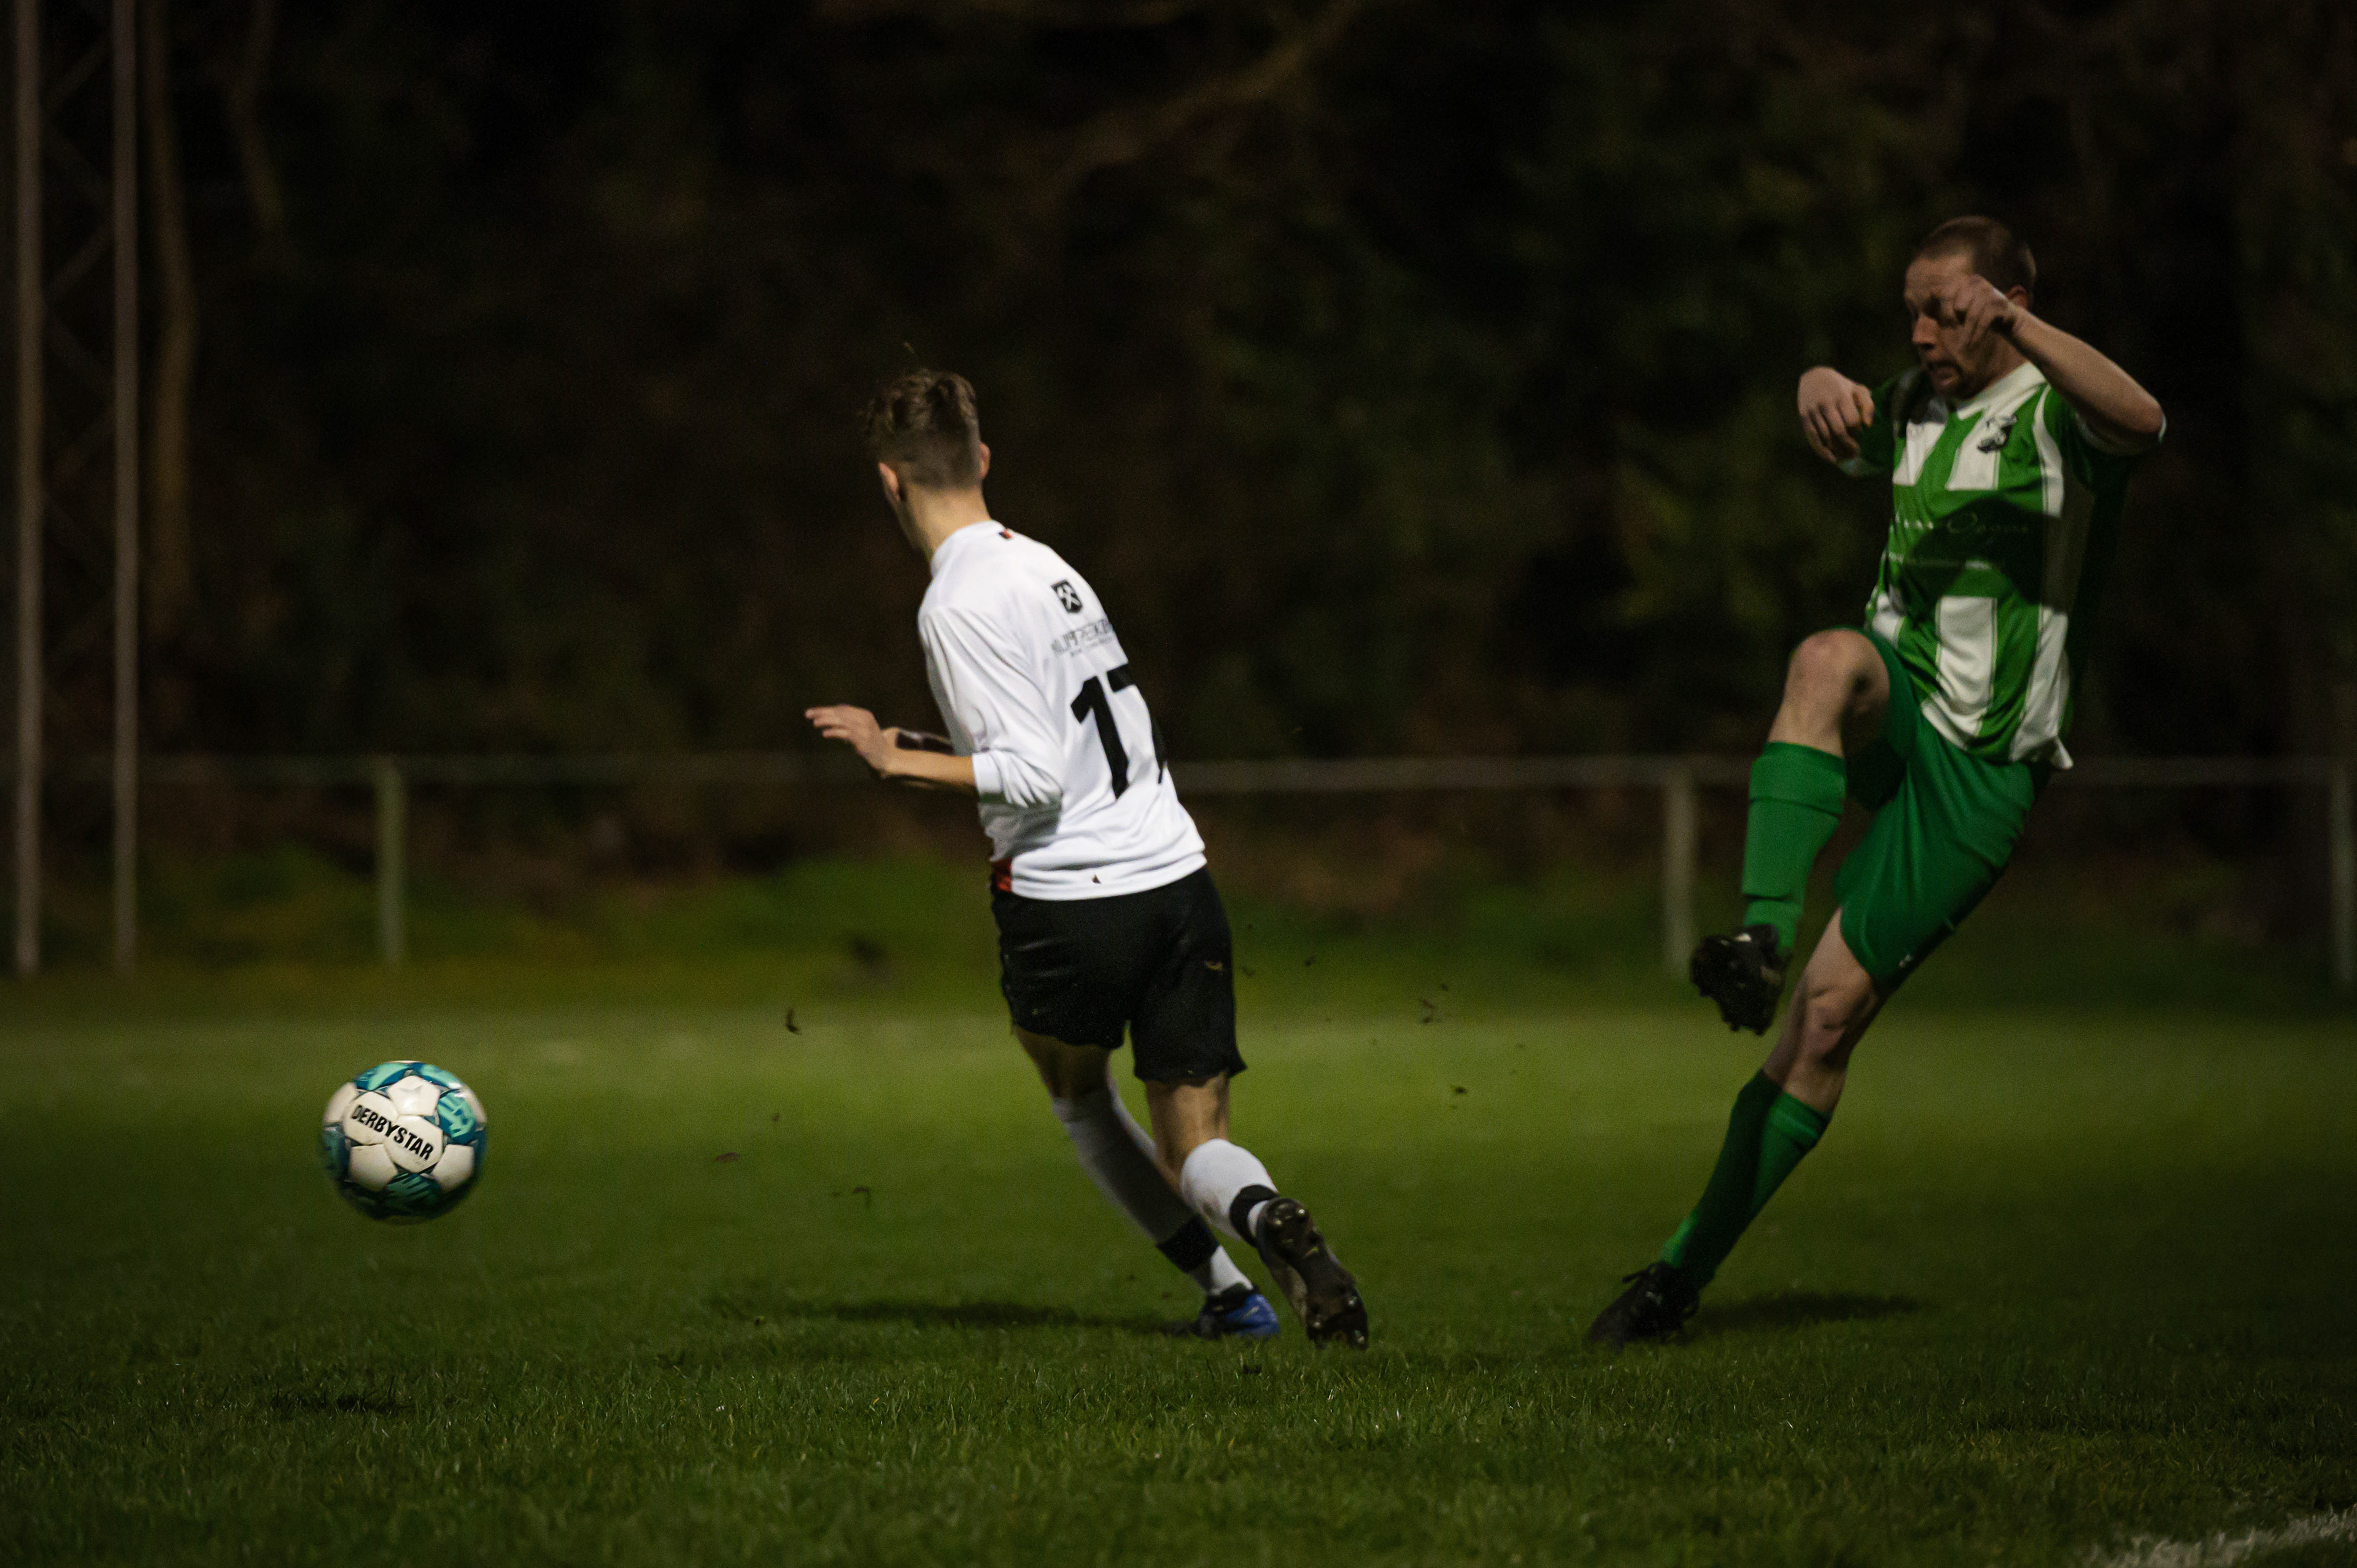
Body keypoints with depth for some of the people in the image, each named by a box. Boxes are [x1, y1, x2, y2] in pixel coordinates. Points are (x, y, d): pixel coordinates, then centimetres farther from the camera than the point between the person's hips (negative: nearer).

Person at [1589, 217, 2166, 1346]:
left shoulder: (2054, 413, -10)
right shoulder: (1917, 407, 14)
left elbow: (2140, 423, -30)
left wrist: (2014, 324, -46)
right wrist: (1823, 390, -9)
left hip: (1977, 769, -5)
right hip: (1897, 712, 5)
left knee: (1830, 1014, -9)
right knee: (1831, 661, -34)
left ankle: (1687, 1270, 1)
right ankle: (1761, 935, -46)